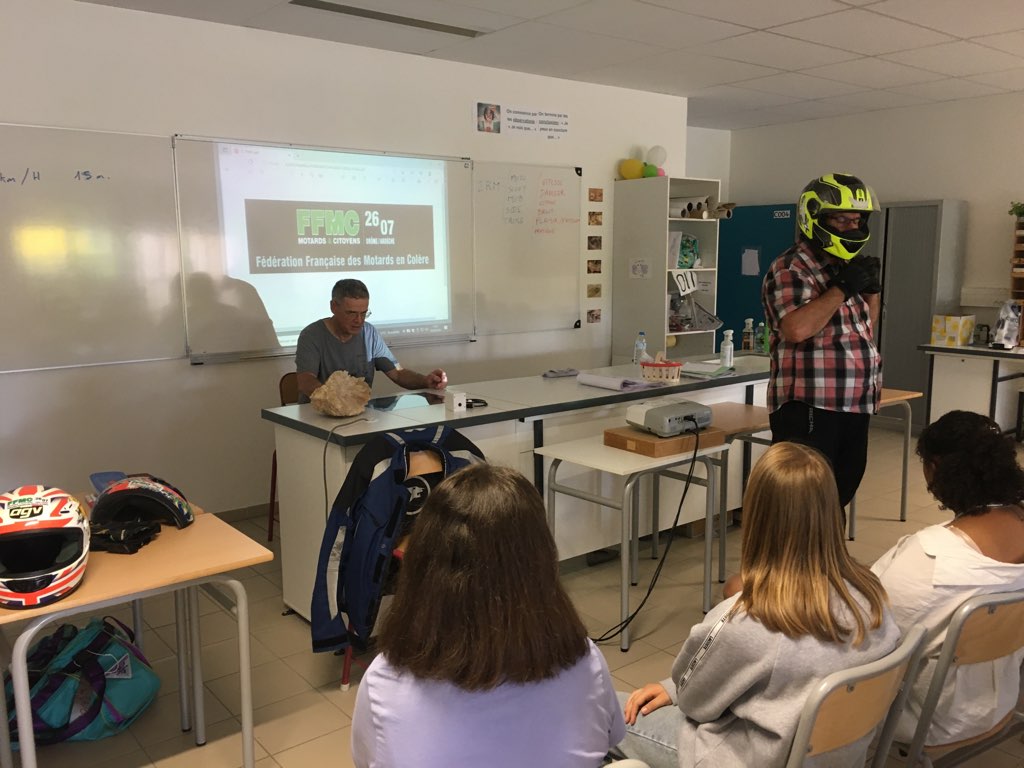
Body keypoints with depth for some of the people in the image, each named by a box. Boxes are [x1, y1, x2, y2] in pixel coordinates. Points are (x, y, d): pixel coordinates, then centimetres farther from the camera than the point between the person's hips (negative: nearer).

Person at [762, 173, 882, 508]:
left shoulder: (846, 267, 17)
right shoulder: (790, 269, -11)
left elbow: (865, 330, 27)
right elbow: (797, 328, -28)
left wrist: (872, 288, 9)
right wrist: (842, 288, -17)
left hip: (854, 406, 9)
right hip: (808, 409, -9)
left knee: (841, 494, 16)